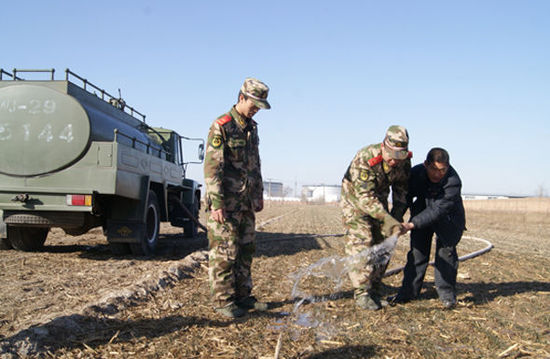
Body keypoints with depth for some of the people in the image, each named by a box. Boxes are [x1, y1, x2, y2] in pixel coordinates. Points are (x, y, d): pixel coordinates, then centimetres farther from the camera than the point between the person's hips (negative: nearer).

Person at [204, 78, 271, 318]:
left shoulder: (252, 127, 14)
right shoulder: (221, 126, -11)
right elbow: (211, 167, -16)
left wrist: (259, 194, 19)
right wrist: (216, 203, -20)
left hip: (246, 202, 8)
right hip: (226, 203, -8)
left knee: (245, 250, 12)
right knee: (224, 253, -2)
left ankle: (242, 296, 23)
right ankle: (223, 301, 7)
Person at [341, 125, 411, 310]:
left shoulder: (403, 162, -15)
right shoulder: (365, 158, -33)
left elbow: (401, 192, 0)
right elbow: (365, 197, -34)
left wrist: (396, 219, -12)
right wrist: (388, 219, -42)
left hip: (379, 202, 5)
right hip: (355, 202, -5)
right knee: (360, 246, -13)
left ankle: (375, 291, 13)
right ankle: (361, 293, -6)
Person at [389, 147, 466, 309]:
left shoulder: (453, 182, -33)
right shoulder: (416, 173, -19)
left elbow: (438, 210, -39)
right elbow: (405, 197, -3)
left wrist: (412, 224, -47)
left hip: (447, 219, -3)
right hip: (422, 213, 4)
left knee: (446, 251, -9)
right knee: (417, 251, 3)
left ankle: (447, 294, 4)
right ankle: (408, 292, 9)